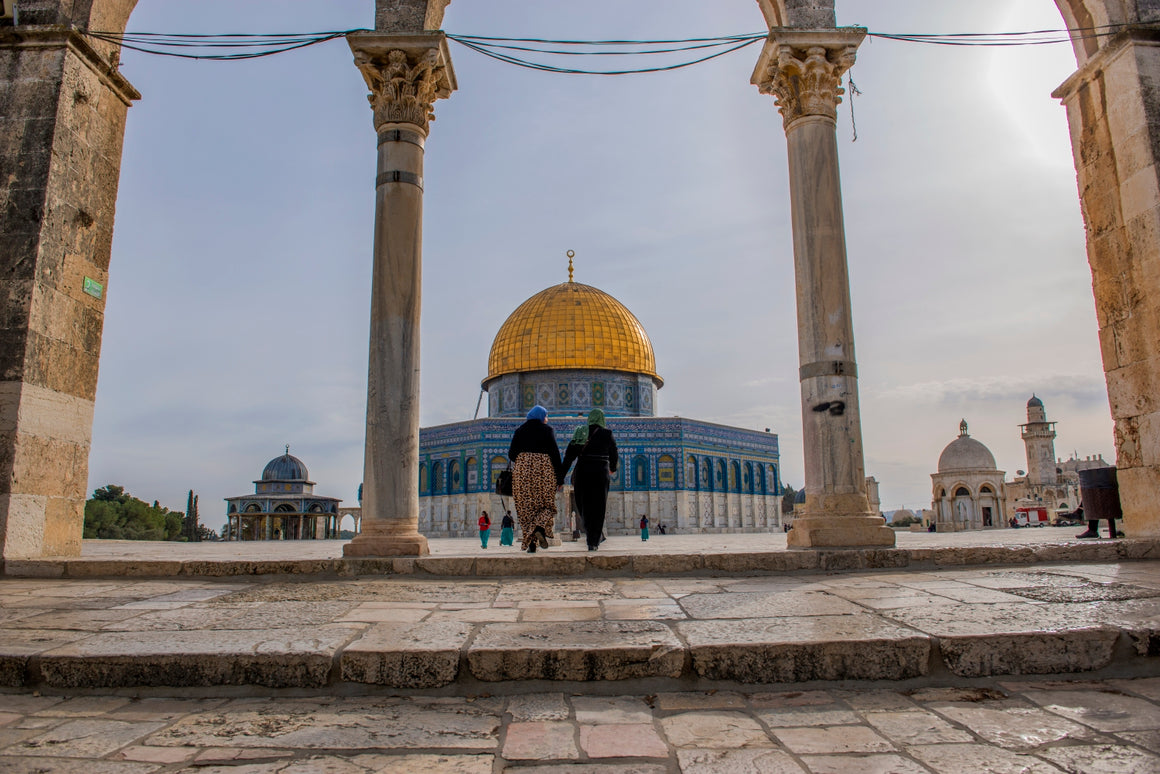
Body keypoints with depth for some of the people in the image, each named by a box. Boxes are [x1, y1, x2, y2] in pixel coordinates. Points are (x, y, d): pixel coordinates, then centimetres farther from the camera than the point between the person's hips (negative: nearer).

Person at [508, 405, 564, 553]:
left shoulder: (520, 430, 10)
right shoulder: (547, 429, 2)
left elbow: (511, 454, 5)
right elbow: (555, 453, -4)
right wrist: (560, 477, -2)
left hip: (522, 470, 2)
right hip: (544, 469, -2)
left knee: (526, 507, 5)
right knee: (546, 505, 8)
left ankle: (530, 543, -1)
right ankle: (541, 529, -20)